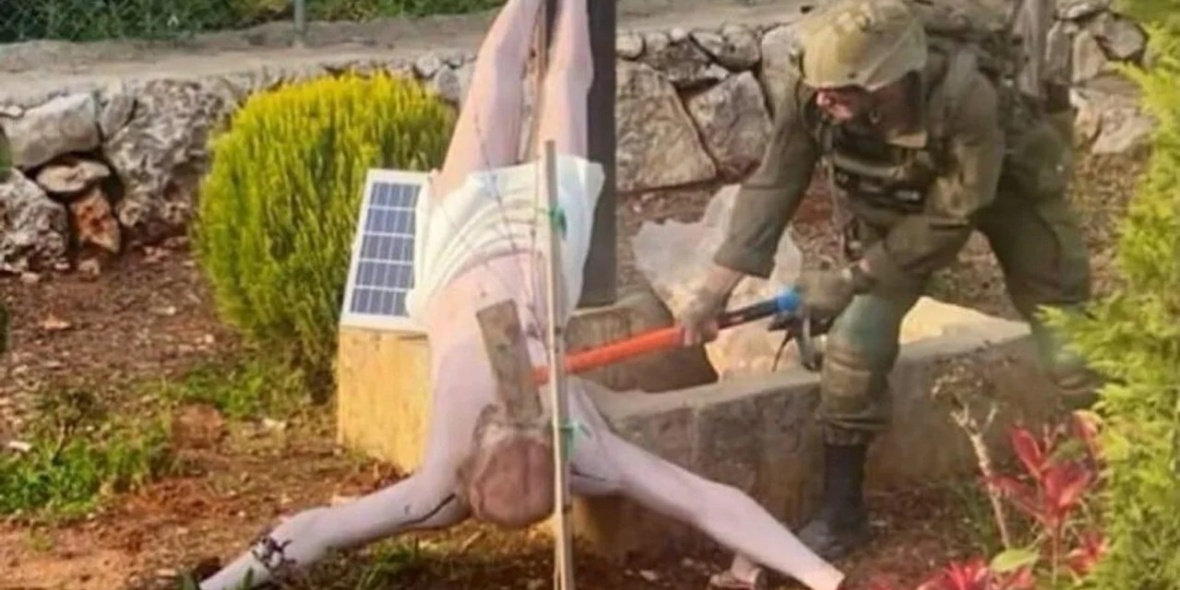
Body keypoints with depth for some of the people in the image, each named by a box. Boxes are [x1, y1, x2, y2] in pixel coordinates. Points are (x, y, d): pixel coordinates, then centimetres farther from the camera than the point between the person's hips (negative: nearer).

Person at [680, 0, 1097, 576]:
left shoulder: (967, 101, -43)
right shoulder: (813, 95, -32)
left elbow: (950, 217, -32)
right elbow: (772, 187, -23)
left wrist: (851, 279, -30)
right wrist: (715, 287, -28)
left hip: (1006, 190, -3)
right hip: (895, 203, 3)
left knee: (1065, 330, -1)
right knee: (855, 341, -7)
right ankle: (841, 512, 7)